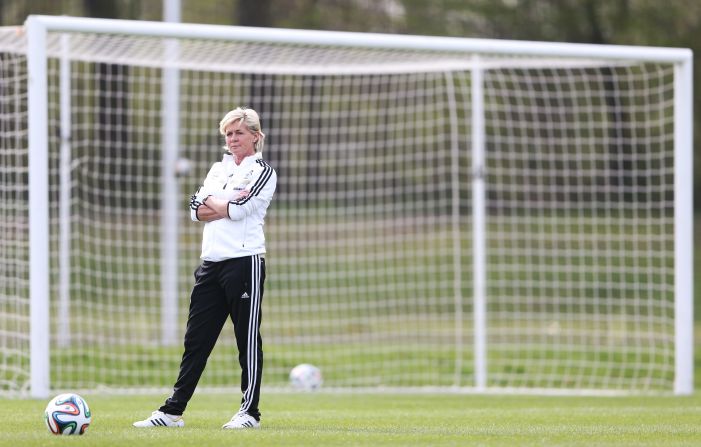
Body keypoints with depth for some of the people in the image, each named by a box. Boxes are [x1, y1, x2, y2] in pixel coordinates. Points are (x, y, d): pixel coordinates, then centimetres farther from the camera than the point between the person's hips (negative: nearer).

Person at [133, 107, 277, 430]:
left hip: (244, 261, -6)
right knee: (195, 338, 6)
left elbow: (238, 209, -15)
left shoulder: (263, 172, -1)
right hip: (211, 262, 7)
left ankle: (249, 412, 2)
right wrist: (228, 204, -8)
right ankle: (173, 411, 7)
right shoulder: (219, 168, 19)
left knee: (248, 338, -2)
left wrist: (212, 204, -1)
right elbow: (197, 209, 6)